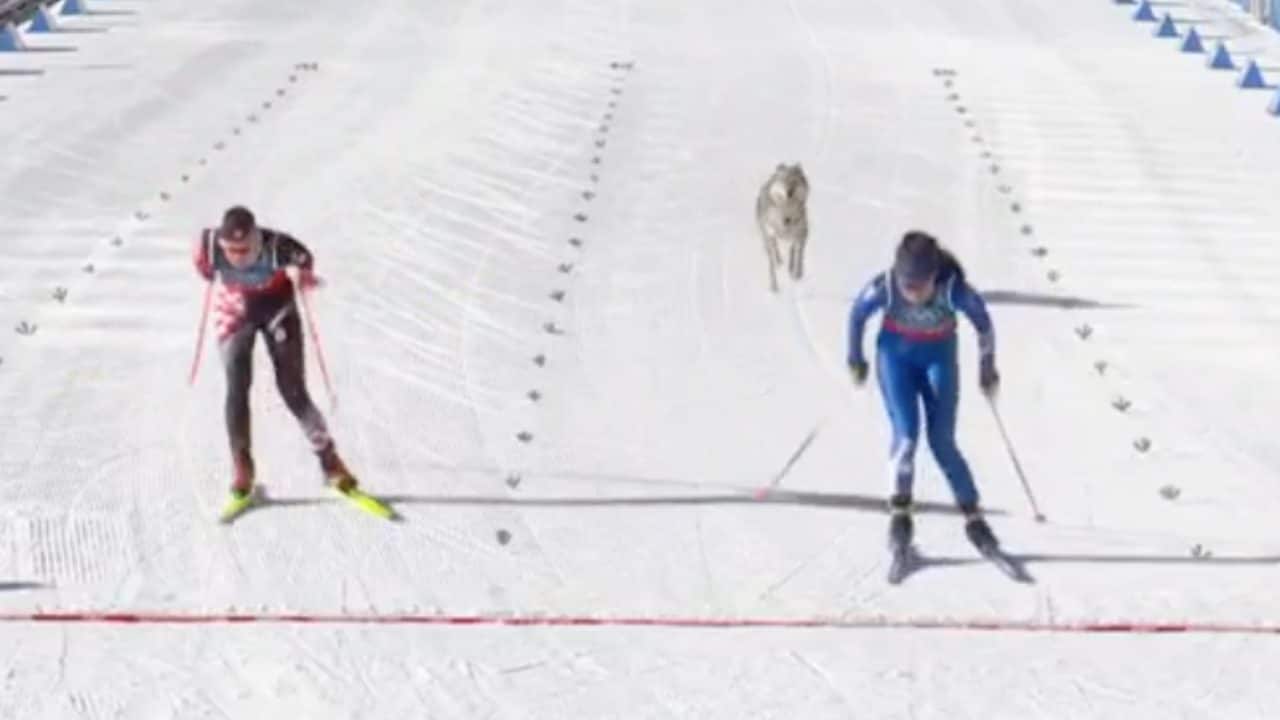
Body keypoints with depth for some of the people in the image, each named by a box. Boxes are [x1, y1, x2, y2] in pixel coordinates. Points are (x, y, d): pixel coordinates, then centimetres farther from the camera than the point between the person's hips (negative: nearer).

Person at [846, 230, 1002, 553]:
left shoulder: (954, 290, -31)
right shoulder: (884, 287, -30)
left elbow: (984, 324, -12)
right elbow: (857, 314, -9)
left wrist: (987, 368, 1)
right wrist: (856, 358, 4)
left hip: (939, 356, 0)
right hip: (896, 354, 0)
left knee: (942, 441, -6)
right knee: (906, 435, -14)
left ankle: (973, 516, 6)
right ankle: (900, 509, 3)